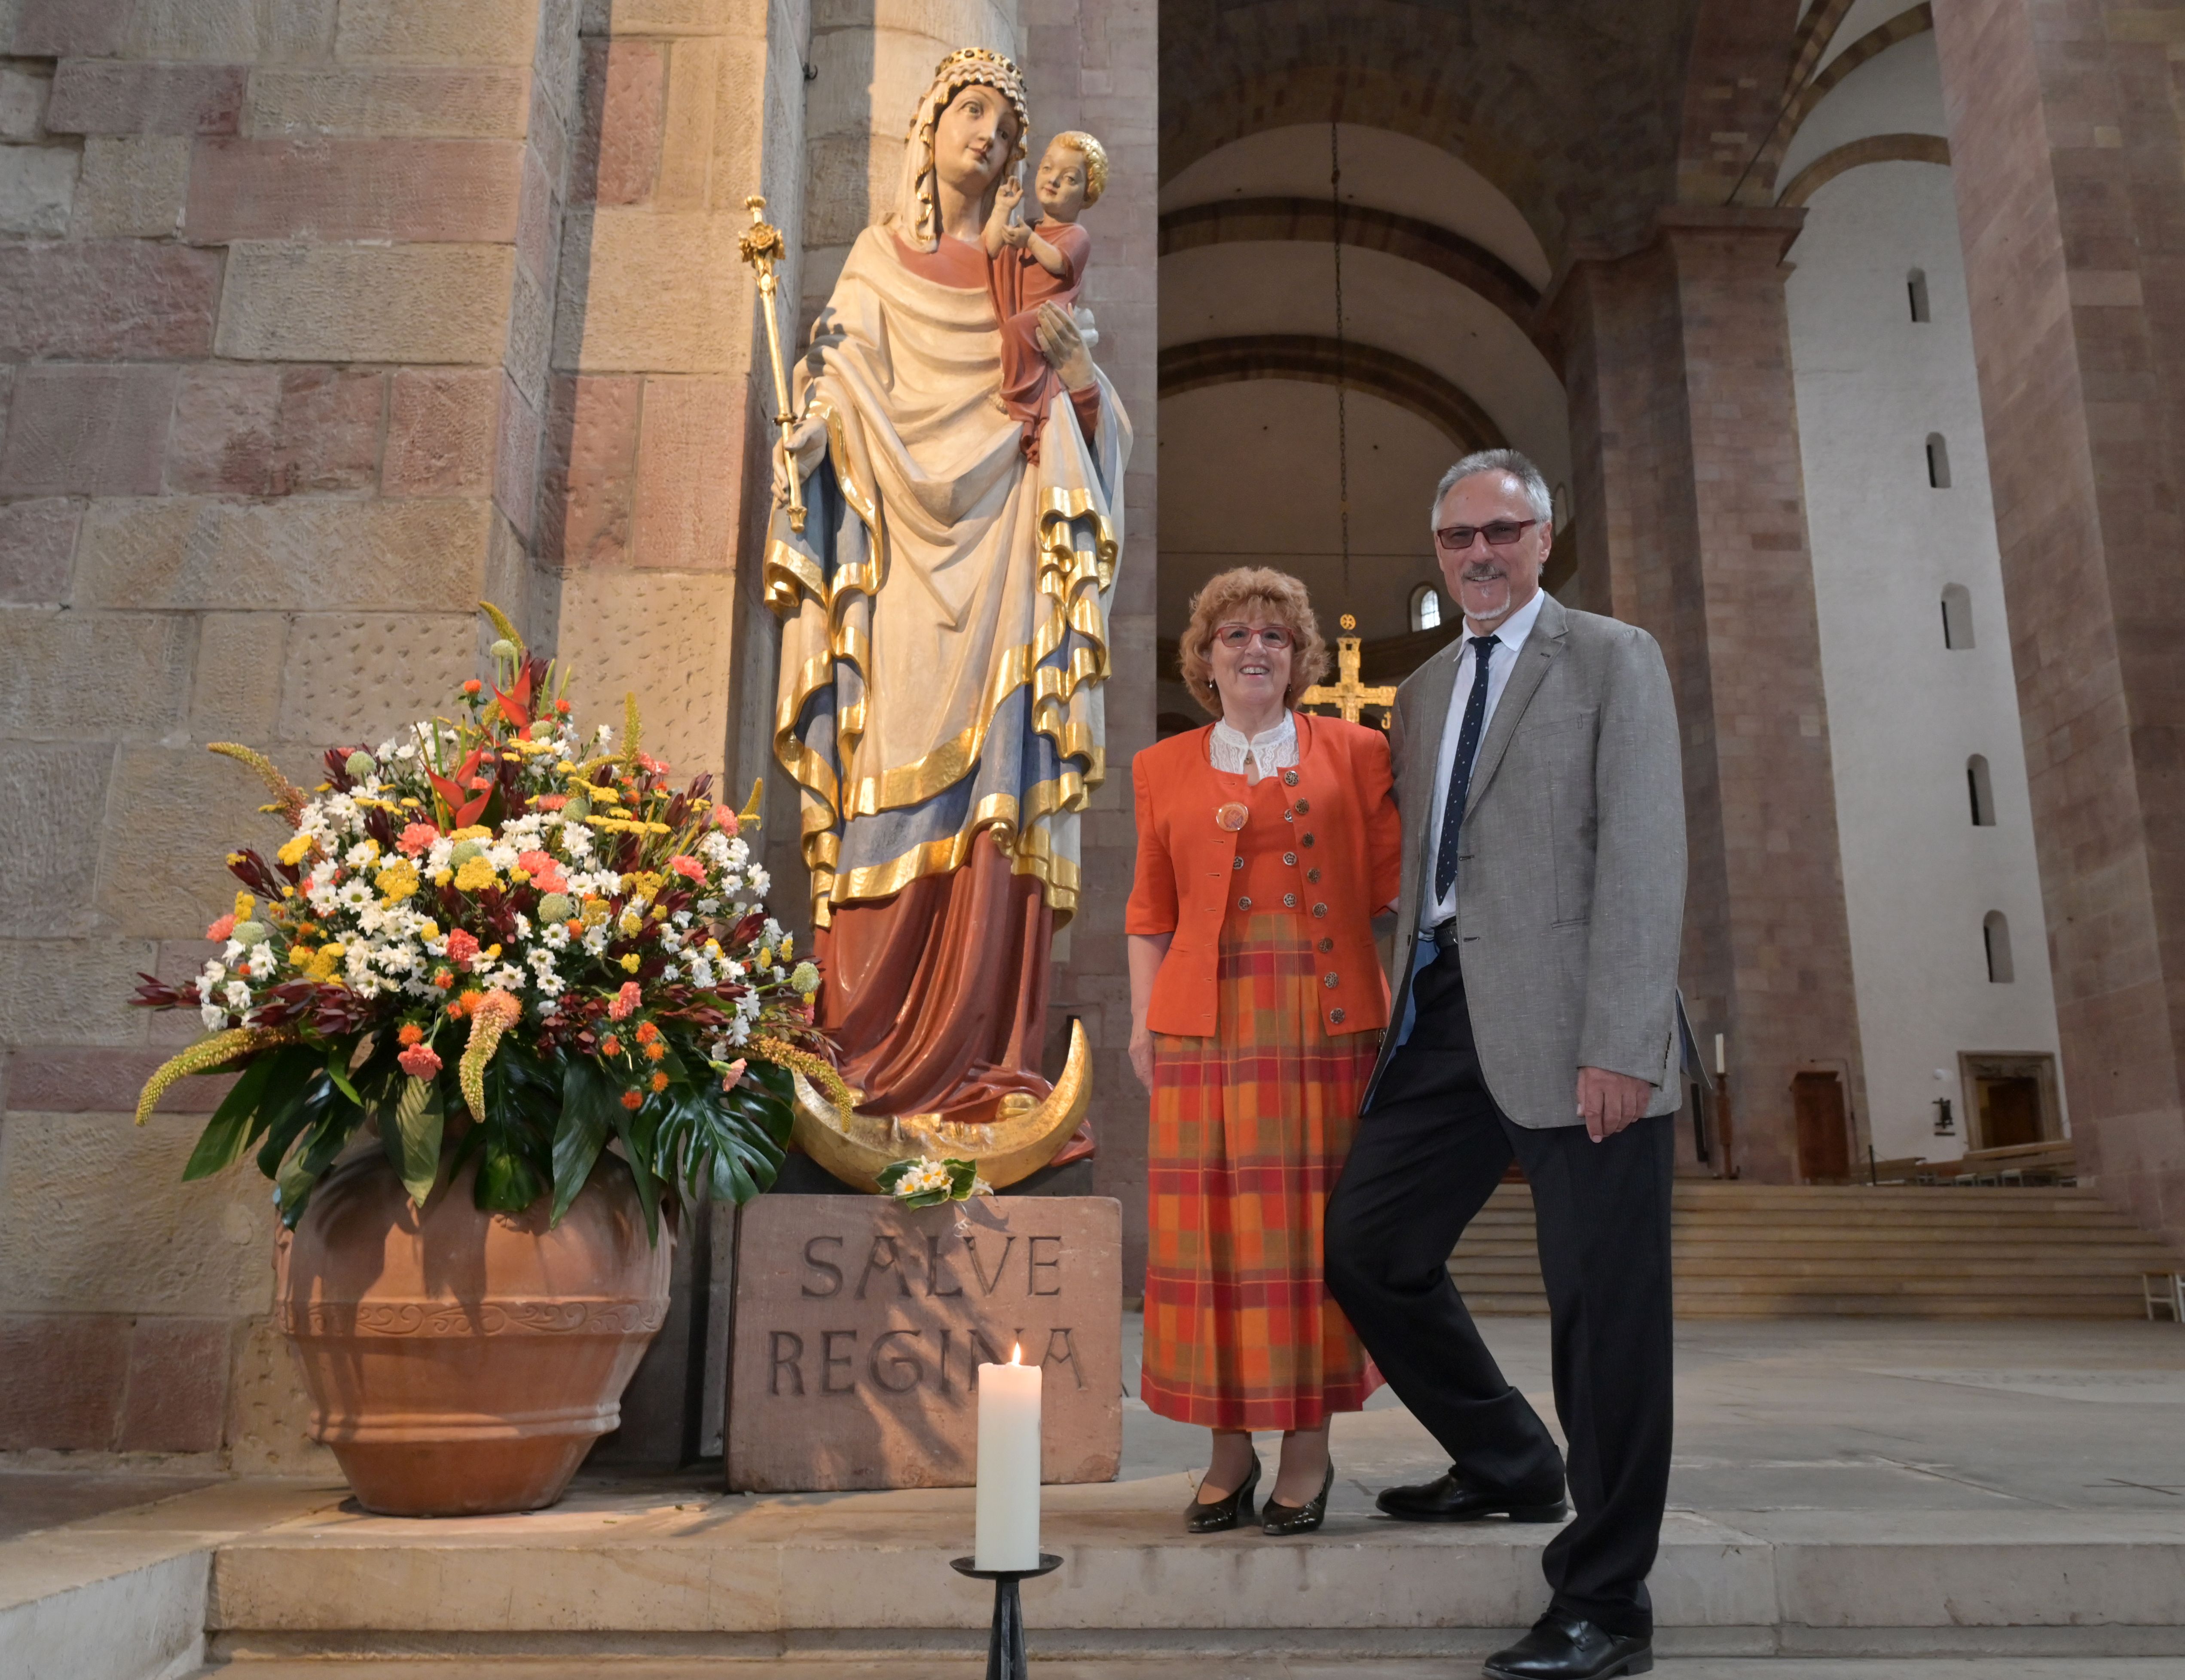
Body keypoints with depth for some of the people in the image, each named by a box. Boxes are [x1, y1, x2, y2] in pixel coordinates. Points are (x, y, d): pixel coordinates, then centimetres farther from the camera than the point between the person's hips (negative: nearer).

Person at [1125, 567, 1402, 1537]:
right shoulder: (1163, 770, 14)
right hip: (1208, 1023, 1)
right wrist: (1142, 1019, 3)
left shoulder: (1353, 753, 11)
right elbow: (1150, 910, 12)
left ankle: (1308, 1449, 14)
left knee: (1314, 1226, 1)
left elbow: (1393, 883, 10)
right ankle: (1229, 1453, 14)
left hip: (1328, 1020, 0)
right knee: (1212, 1227, 1)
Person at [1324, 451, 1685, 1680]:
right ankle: (1511, 1467, 31)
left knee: (1604, 1306, -1)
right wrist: (1402, 1016, 10)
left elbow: (1645, 855, -9)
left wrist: (1620, 1043, -18)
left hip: (1568, 1022, -6)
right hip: (1449, 1016, 7)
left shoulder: (1614, 659, 1)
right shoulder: (1425, 691, 20)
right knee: (1366, 1246, 9)